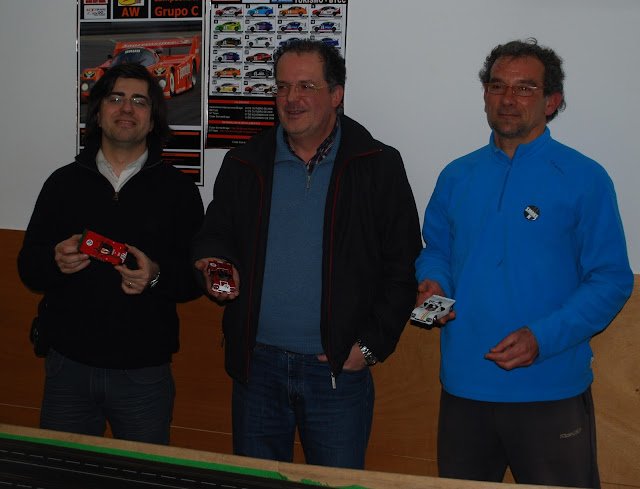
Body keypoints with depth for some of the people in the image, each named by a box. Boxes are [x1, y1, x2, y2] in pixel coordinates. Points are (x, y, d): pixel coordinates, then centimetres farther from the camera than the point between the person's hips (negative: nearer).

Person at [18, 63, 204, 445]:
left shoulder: (177, 188, 3)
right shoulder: (65, 182, 8)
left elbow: (198, 276, 0)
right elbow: (27, 266, 8)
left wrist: (157, 276, -19)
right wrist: (56, 262, -14)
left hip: (144, 372, -1)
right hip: (69, 366, 2)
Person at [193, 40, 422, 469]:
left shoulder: (378, 167, -1)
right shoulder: (244, 165, 8)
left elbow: (403, 267, -2)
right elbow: (213, 237, 15)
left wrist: (371, 345, -8)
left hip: (338, 369, -3)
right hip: (257, 364, 3)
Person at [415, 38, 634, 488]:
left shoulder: (584, 178, -6)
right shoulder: (457, 177, 8)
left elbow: (611, 281, -8)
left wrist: (542, 338, -19)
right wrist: (434, 285, -4)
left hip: (551, 390, -4)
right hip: (463, 386, 4)